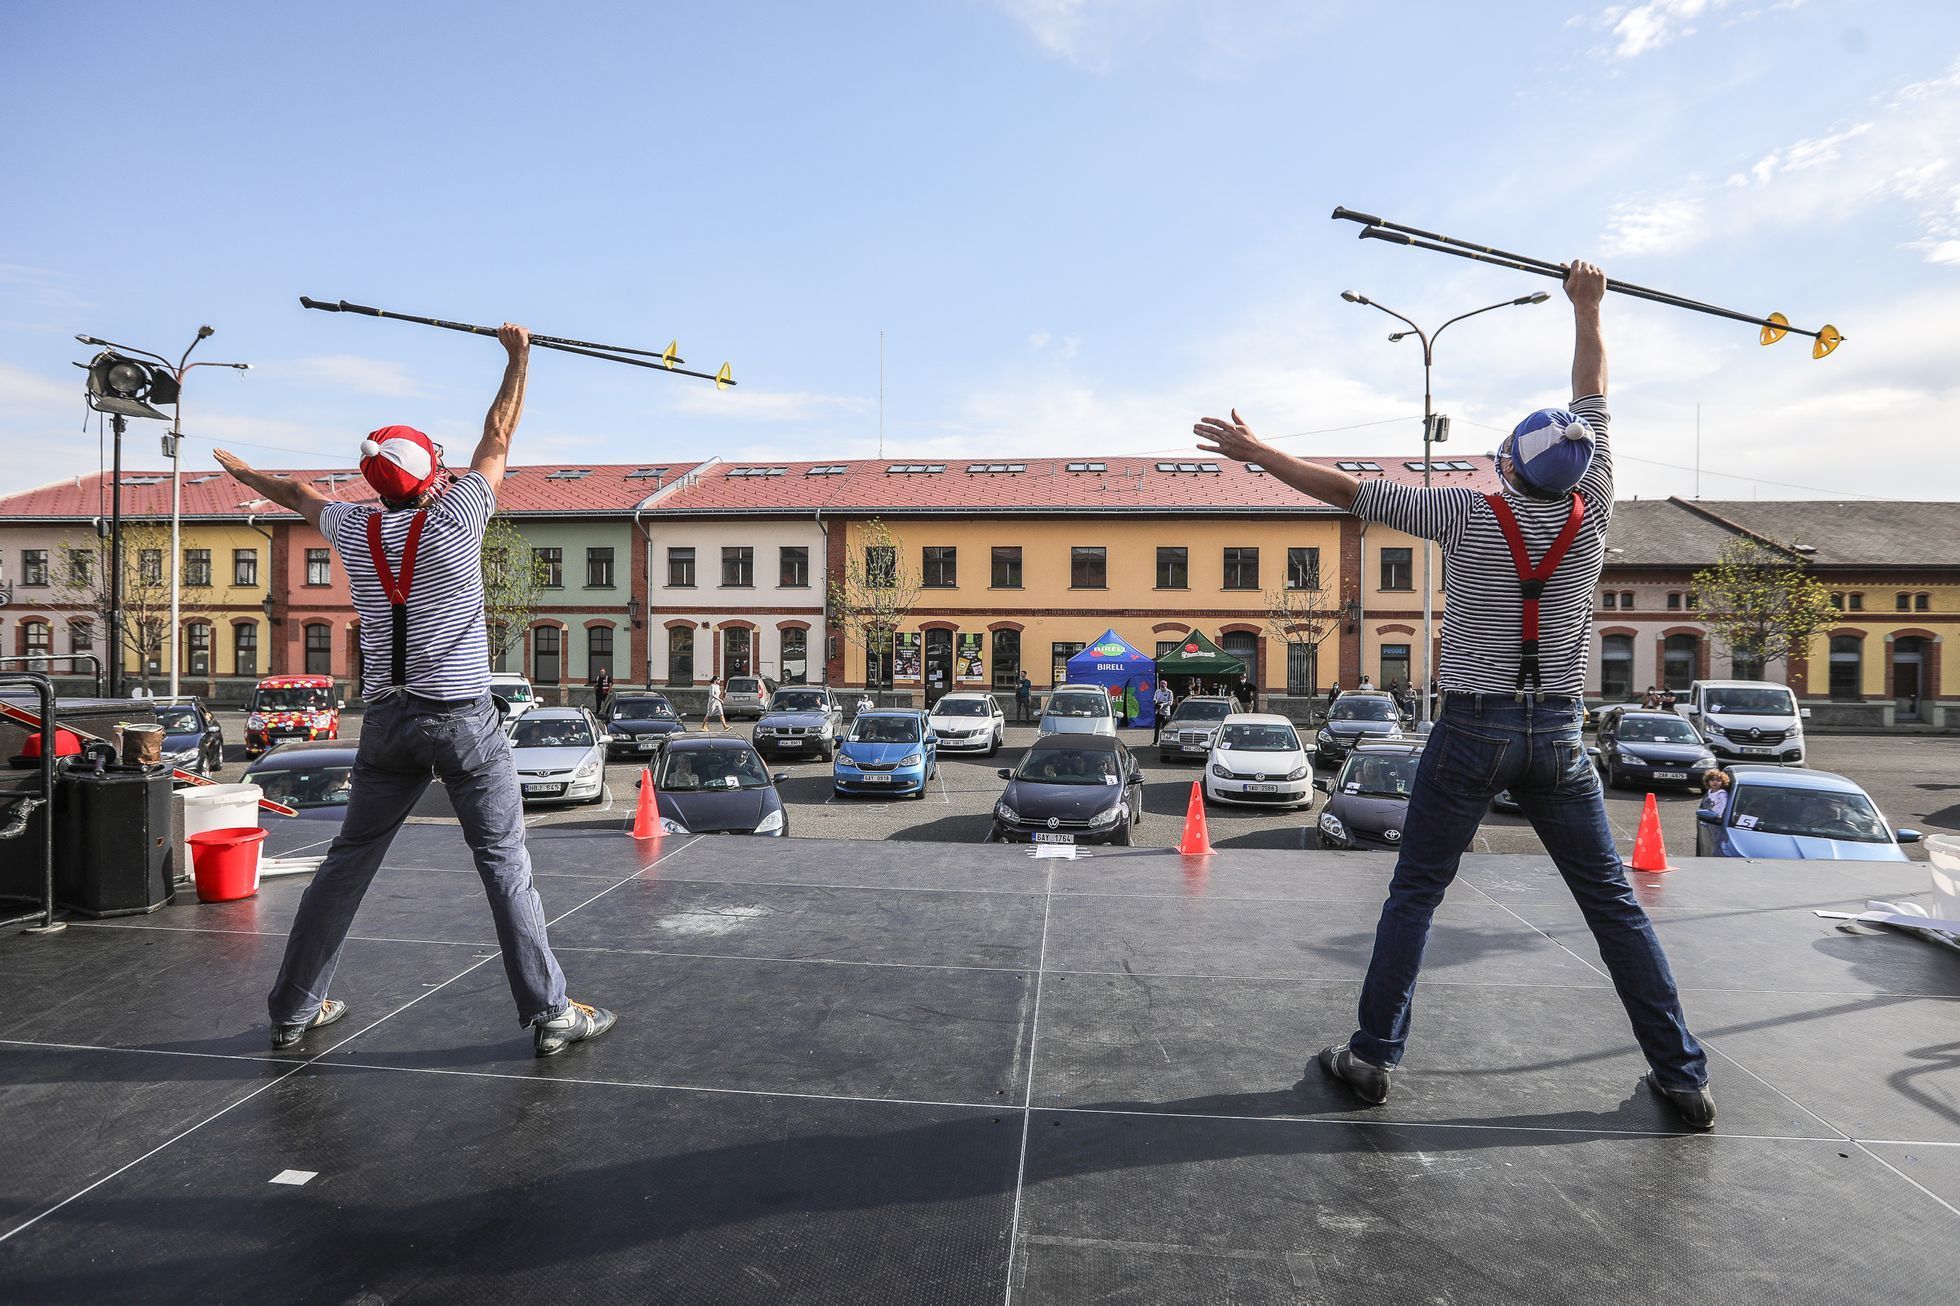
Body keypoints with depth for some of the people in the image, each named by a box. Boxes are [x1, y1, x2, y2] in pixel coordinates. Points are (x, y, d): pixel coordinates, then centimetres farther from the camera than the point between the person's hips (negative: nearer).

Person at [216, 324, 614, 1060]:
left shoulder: (355, 529, 6)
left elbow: (296, 493, 28)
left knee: (349, 861, 16)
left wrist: (240, 471, 49)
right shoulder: (455, 516, -6)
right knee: (504, 864, -3)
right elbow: (498, 438, 7)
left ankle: (295, 1009, 28)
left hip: (387, 719, 5)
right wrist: (518, 355, 19)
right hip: (463, 719, -5)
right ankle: (549, 1014, 2)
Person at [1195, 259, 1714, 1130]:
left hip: (1473, 732, -3)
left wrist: (1256, 452, 2)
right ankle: (1682, 1075, 21)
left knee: (1414, 895, 6)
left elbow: (1346, 492, -7)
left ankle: (1373, 1056, 12)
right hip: (1558, 735, 3)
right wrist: (1586, 308, 27)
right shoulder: (1590, 518, 0)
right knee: (1613, 902, 13)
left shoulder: (1468, 516, -9)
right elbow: (1593, 404, 14)